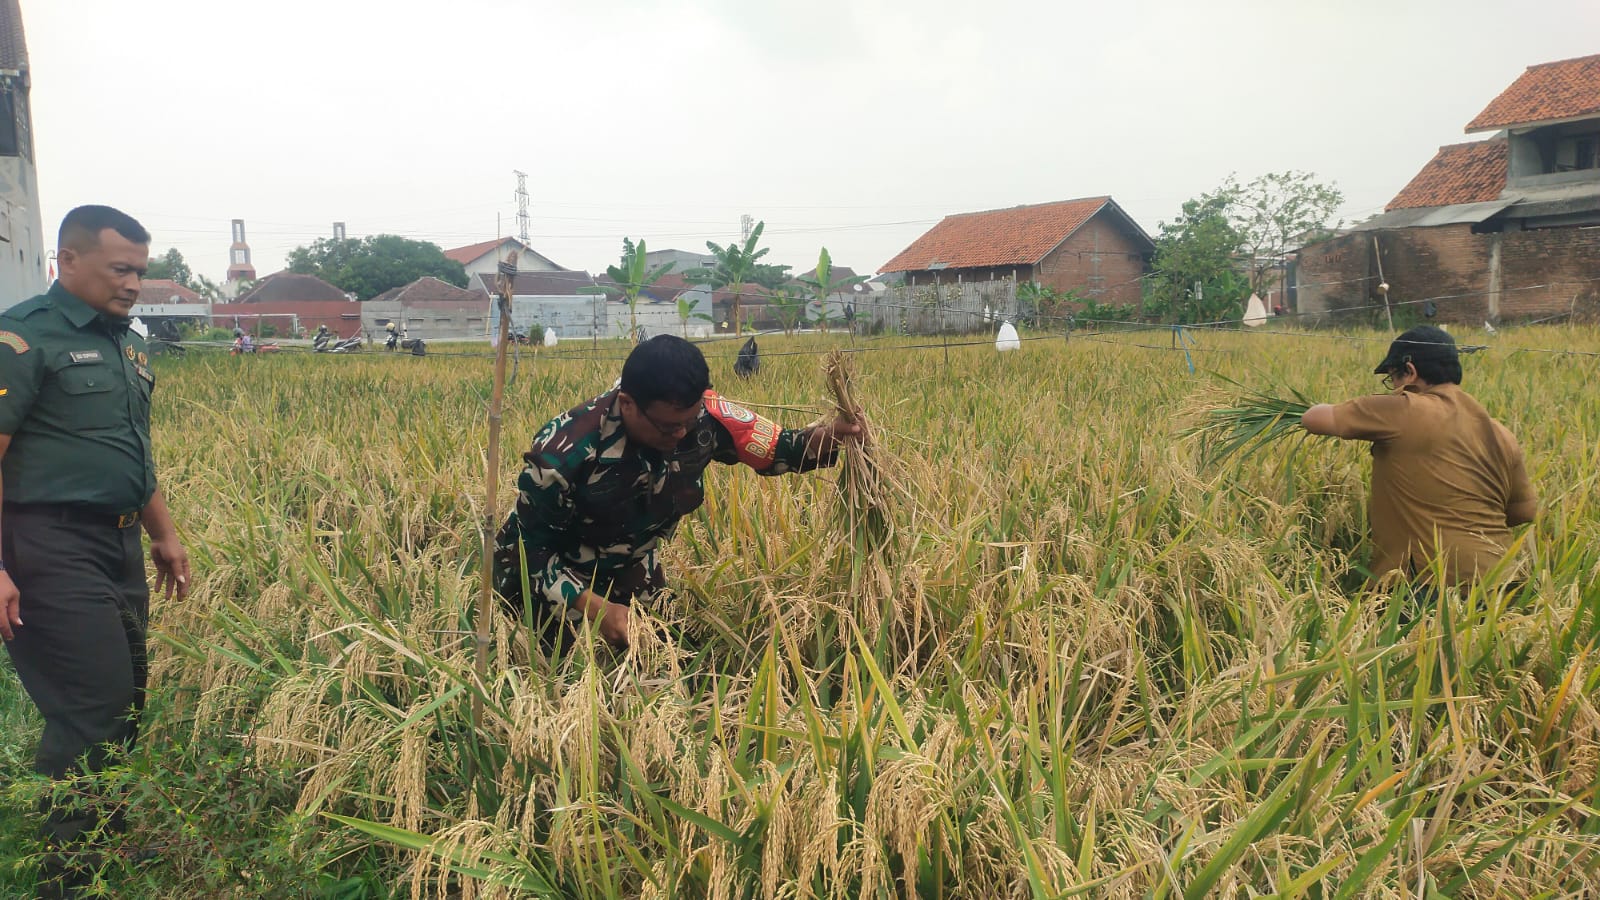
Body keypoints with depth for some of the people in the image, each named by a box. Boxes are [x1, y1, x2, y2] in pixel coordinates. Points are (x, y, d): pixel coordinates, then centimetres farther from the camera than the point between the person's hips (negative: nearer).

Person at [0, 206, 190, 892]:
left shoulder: (128, 343, 15)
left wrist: (163, 534, 23)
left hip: (119, 546, 9)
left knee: (123, 704, 14)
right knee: (93, 709, -8)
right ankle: (65, 868, 9)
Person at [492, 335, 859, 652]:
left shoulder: (705, 415, -26)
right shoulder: (565, 452, -36)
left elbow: (775, 447, -11)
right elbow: (532, 546, -24)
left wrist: (822, 436, -34)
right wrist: (593, 607, -35)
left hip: (630, 569, 5)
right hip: (553, 576, -4)